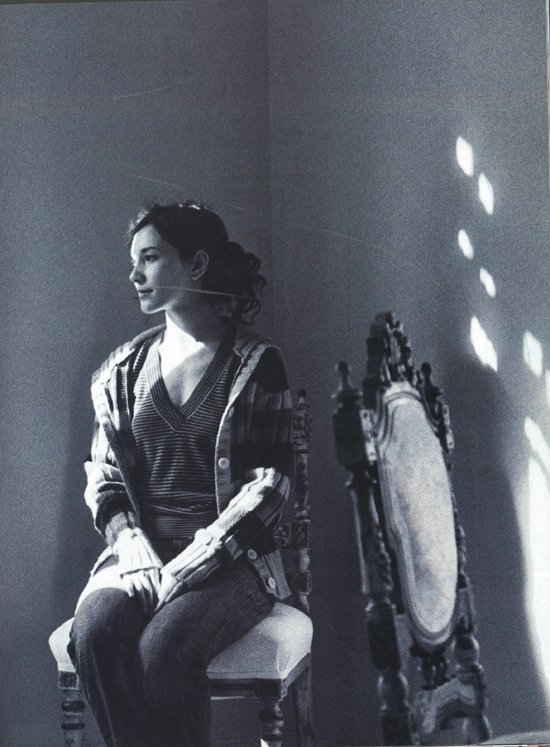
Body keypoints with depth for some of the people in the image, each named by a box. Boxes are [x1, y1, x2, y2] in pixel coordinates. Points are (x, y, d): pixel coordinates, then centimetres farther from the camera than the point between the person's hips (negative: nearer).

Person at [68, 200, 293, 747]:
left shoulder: (256, 365, 0)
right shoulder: (123, 369, 13)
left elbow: (268, 484, -6)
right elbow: (103, 479, 10)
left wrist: (188, 564, -16)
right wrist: (137, 555, -10)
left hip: (230, 559, -3)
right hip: (140, 552, 3)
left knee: (163, 649, -32)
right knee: (94, 635, -29)